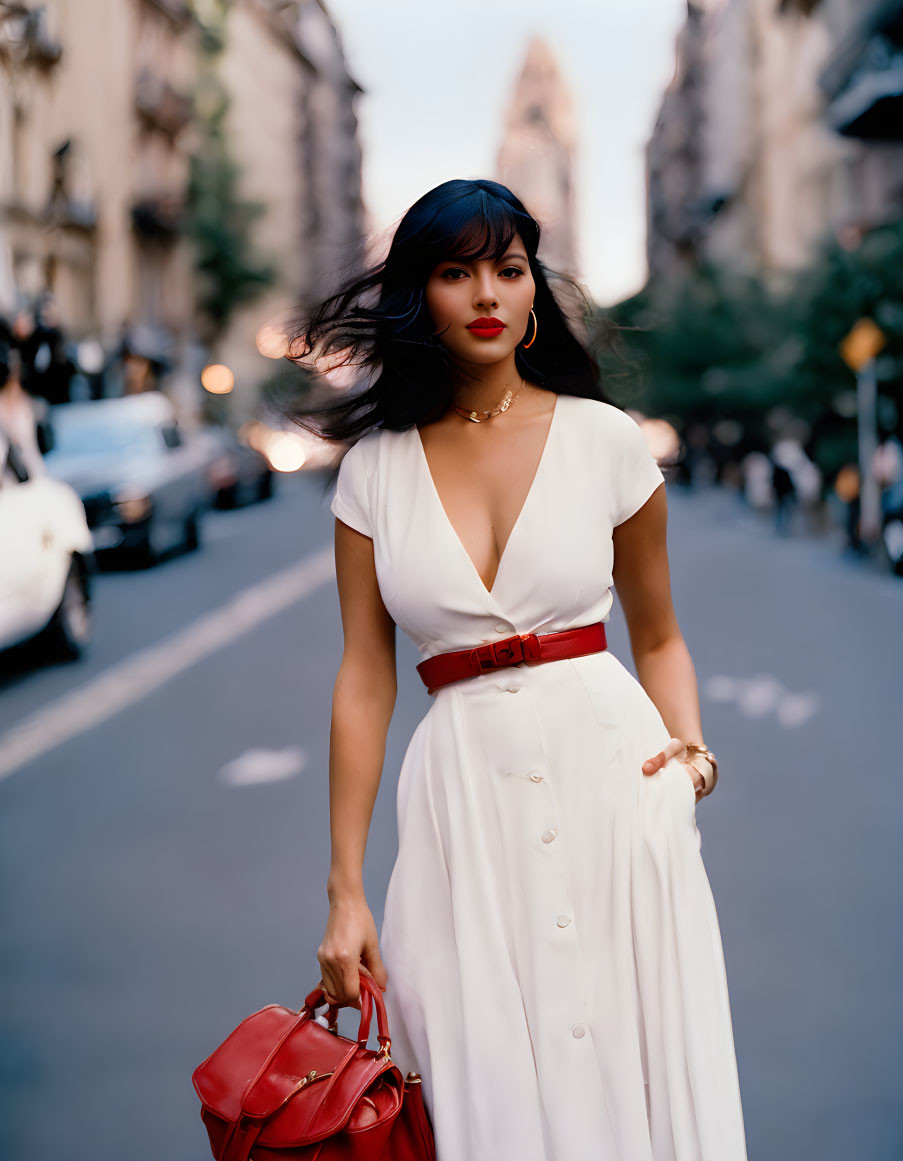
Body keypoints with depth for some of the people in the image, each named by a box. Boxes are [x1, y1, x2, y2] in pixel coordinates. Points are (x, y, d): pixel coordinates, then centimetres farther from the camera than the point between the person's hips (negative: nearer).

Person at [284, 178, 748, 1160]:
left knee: (625, 1068, 3)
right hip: (463, 791, 1)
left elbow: (657, 637, 13)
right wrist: (345, 891, 3)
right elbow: (364, 681, 5)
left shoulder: (603, 438, 3)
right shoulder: (376, 469, 4)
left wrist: (690, 747, -7)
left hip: (610, 767, 0)